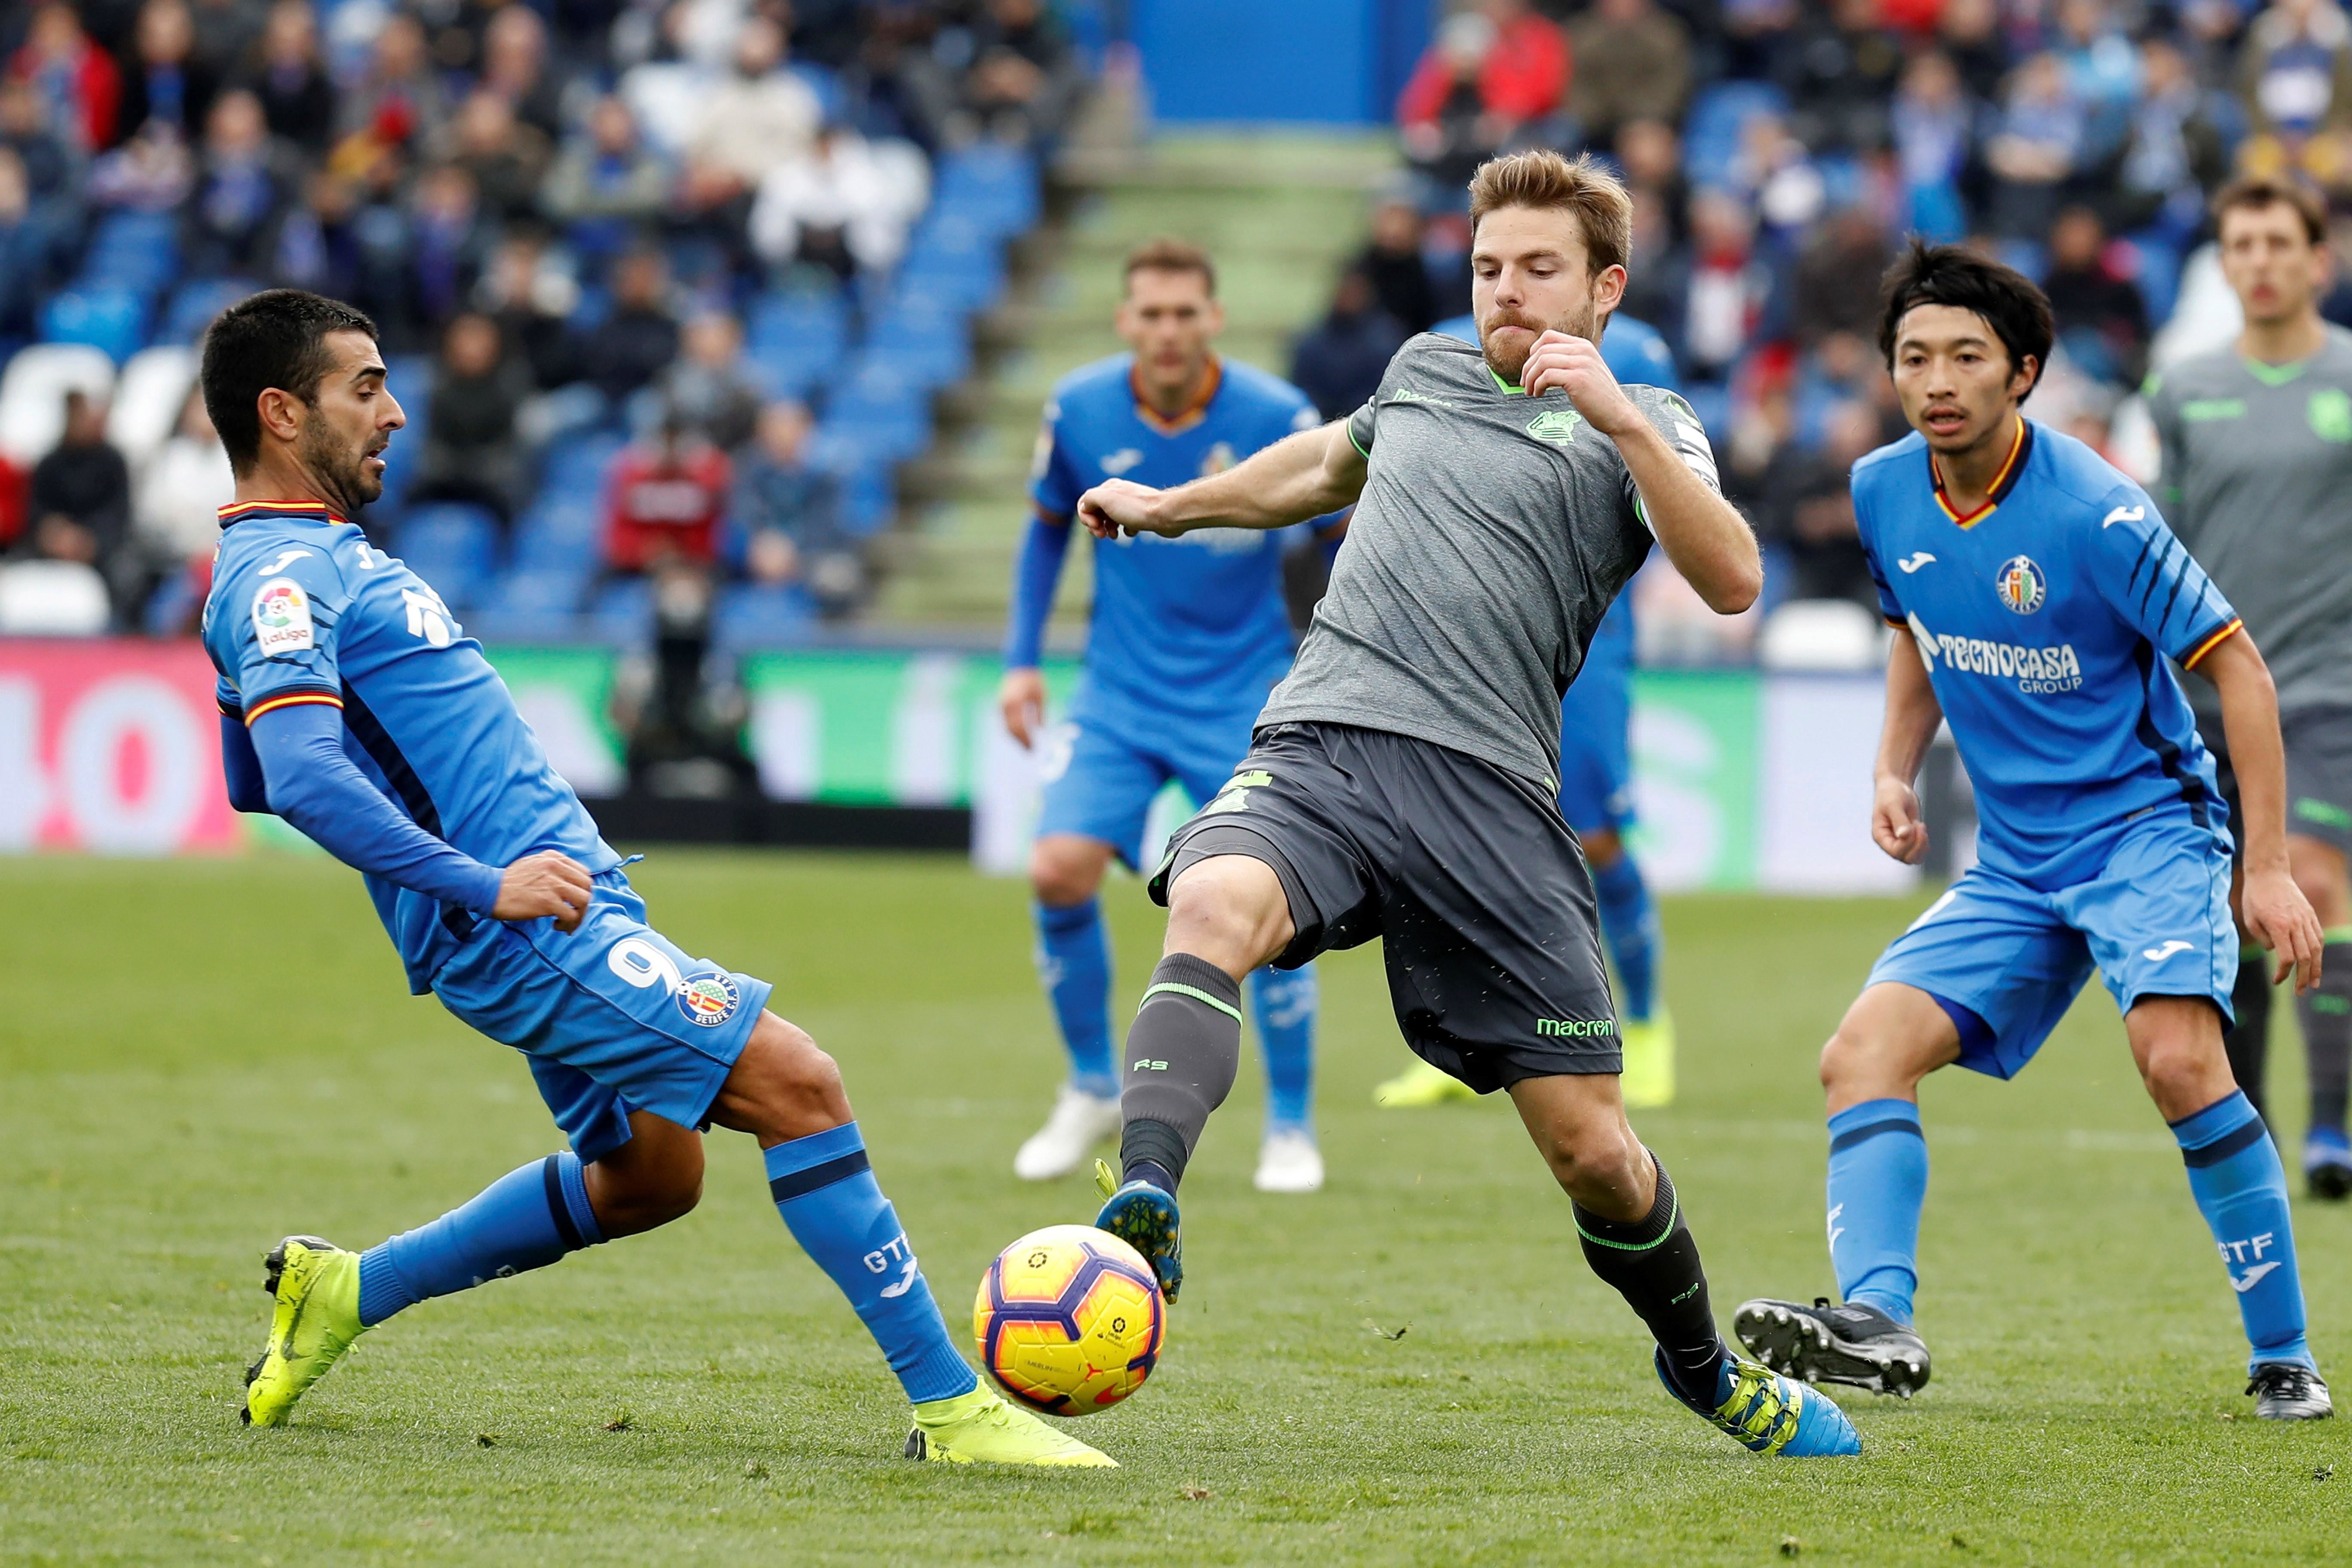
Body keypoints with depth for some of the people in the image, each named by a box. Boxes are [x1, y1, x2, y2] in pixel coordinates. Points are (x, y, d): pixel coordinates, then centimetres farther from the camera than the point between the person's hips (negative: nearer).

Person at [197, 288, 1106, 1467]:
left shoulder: (313, 559, 19)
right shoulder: (276, 574, -13)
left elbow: (257, 784, 29)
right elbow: (304, 777, -28)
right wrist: (482, 883, -33)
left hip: (557, 909, 11)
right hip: (522, 925, -11)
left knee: (647, 1176, 20)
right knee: (794, 1081, -16)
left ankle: (344, 1292, 25)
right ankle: (952, 1409, -15)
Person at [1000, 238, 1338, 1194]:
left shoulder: (1277, 419, -15)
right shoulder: (1079, 409, -7)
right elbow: (1049, 527, 12)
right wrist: (1022, 660, 5)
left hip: (1242, 694, -2)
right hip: (1119, 693, 2)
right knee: (1060, 871, -15)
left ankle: (1291, 1127, 10)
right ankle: (1093, 1089, 9)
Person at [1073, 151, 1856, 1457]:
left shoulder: (1635, 428, 11)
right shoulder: (1424, 370, 25)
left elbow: (1731, 581, -8)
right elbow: (1332, 465, 48)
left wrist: (1621, 419, -18)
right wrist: (1171, 507, 59)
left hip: (1485, 786, -2)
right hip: (1319, 748, 2)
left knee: (1591, 1149, -2)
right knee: (1213, 908, -35)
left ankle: (1704, 1368, 26)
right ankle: (1144, 1205, -53)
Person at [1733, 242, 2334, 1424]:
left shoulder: (2093, 513, -18)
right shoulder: (1884, 495, 1)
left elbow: (2236, 668, -11)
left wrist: (2269, 868, -15)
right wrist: (1896, 773, 7)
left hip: (2148, 826, -6)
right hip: (2014, 861, 6)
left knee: (2177, 1057, -29)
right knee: (1863, 1052, -13)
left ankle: (2284, 1359, -16)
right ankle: (1875, 1320, -27)